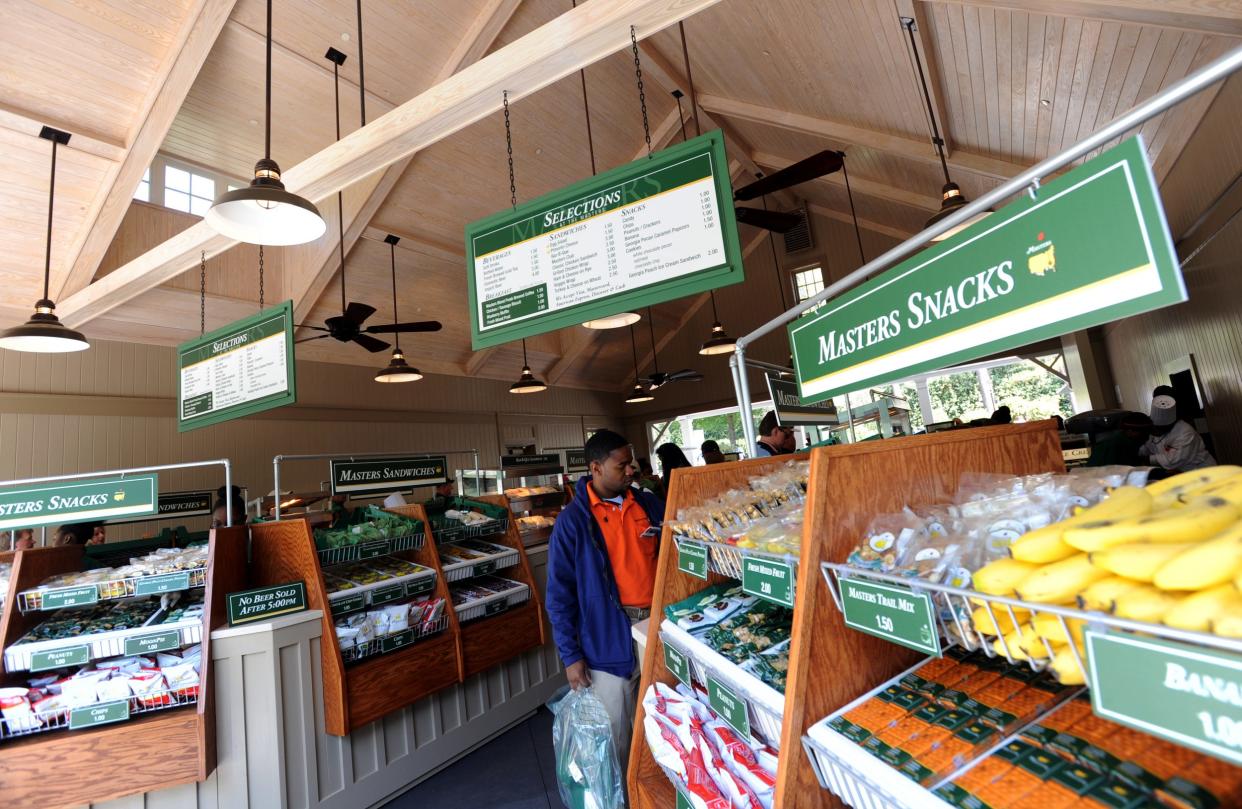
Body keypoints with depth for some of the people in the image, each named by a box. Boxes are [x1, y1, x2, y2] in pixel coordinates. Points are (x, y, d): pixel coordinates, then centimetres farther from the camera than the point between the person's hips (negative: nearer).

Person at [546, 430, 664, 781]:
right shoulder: (573, 521, -10)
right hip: (609, 638, -4)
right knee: (616, 734, 10)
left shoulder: (650, 504, 0)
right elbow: (560, 594, -6)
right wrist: (570, 655, -7)